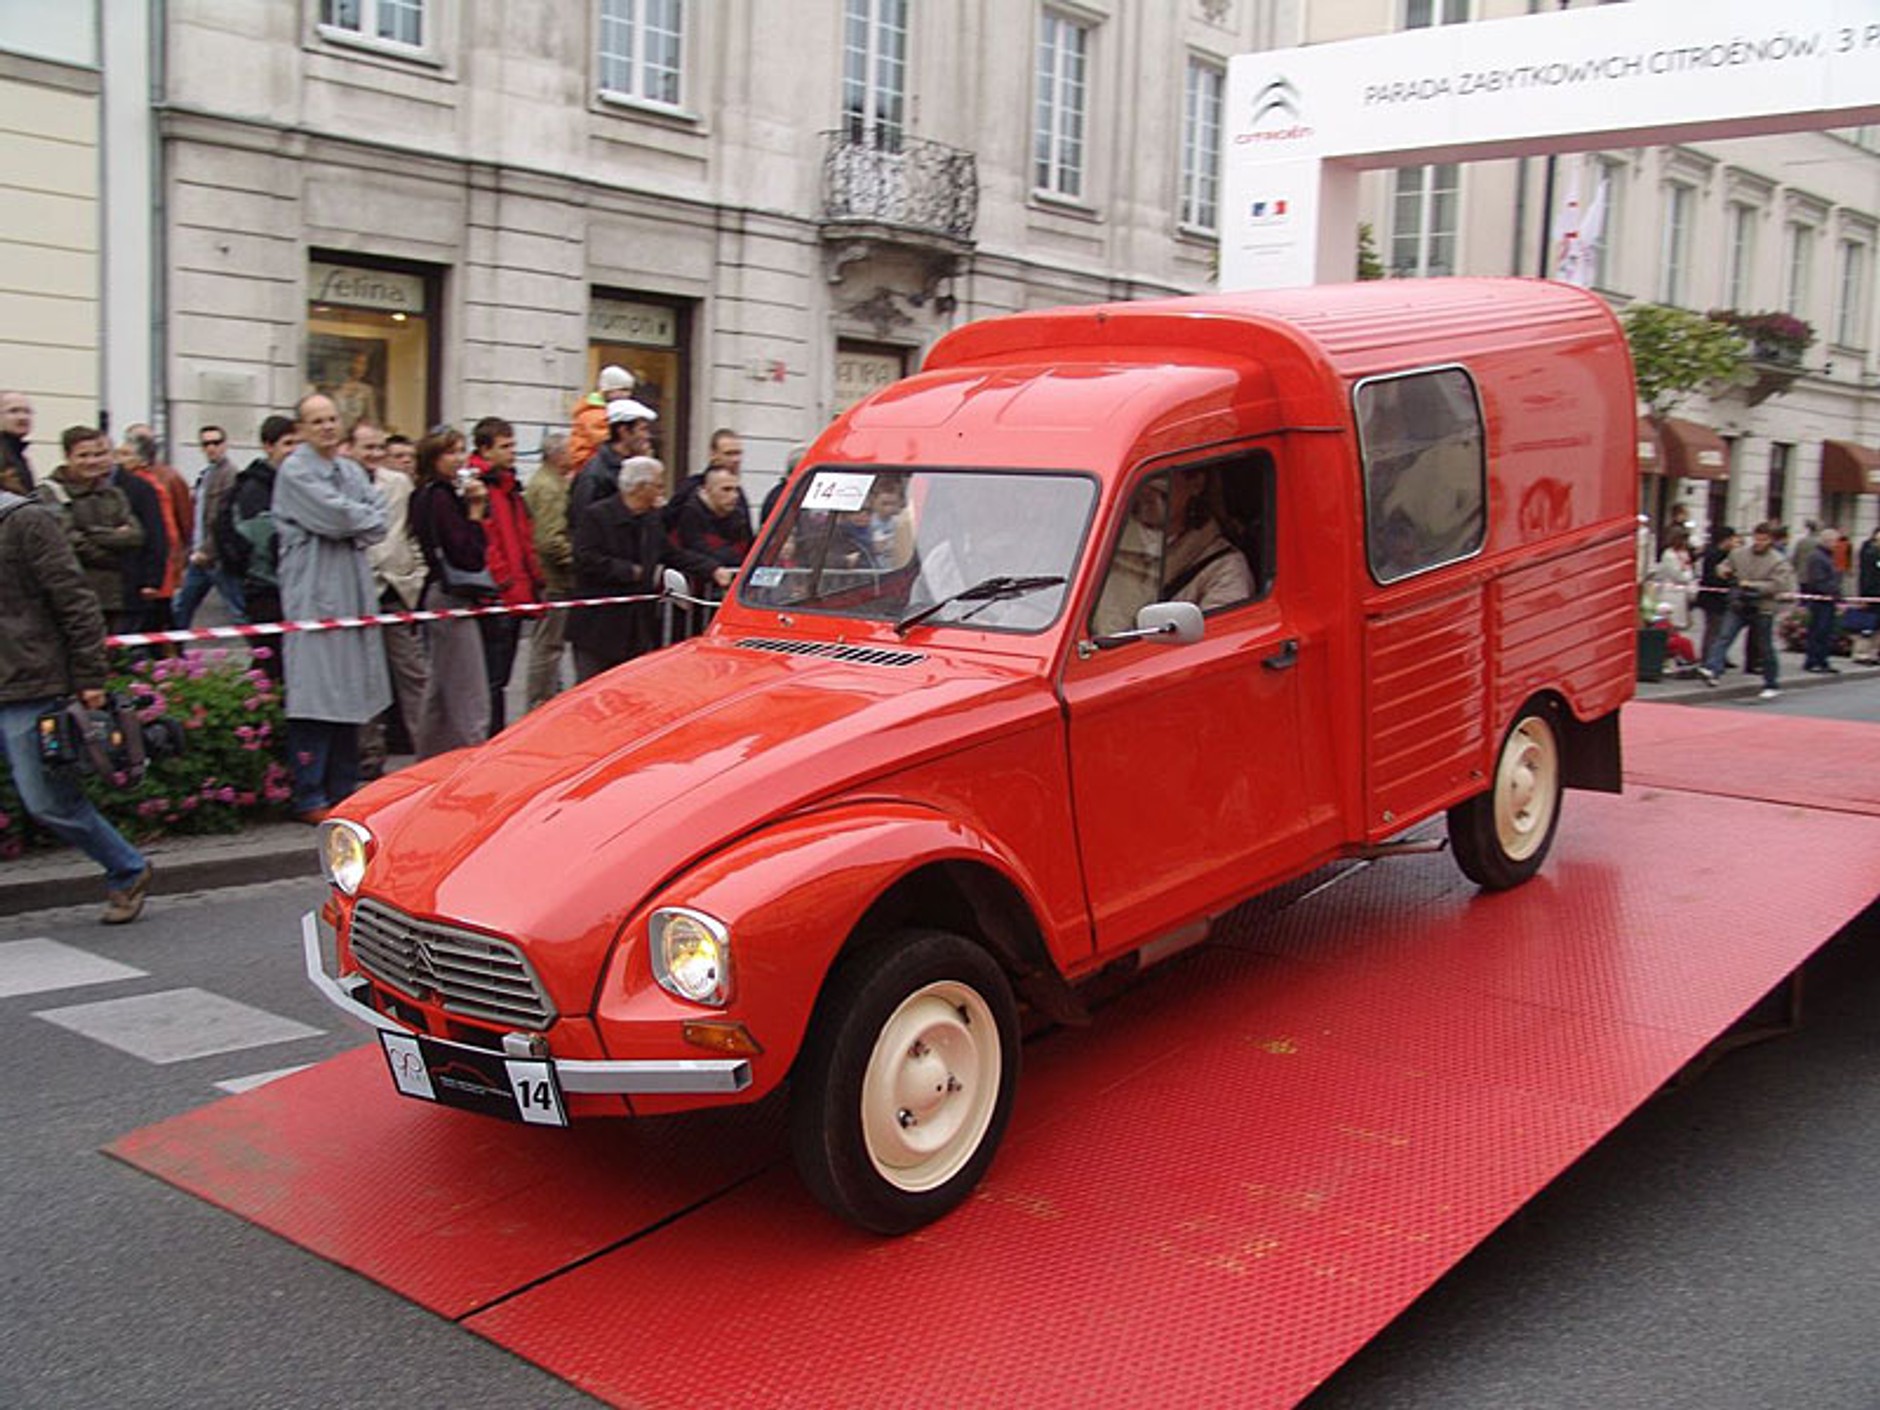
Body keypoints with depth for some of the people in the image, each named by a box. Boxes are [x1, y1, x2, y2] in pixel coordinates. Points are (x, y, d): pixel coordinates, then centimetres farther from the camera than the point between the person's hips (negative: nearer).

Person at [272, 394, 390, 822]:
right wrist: (366, 516, 1)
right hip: (313, 591, -7)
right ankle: (309, 798, -6)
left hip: (353, 590, 8)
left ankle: (343, 790, 16)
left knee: (350, 690, 9)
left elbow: (378, 521, 8)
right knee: (315, 693, -9)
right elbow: (334, 515, -16)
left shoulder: (351, 470, 18)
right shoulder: (295, 471, -5)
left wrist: (354, 531, -9)